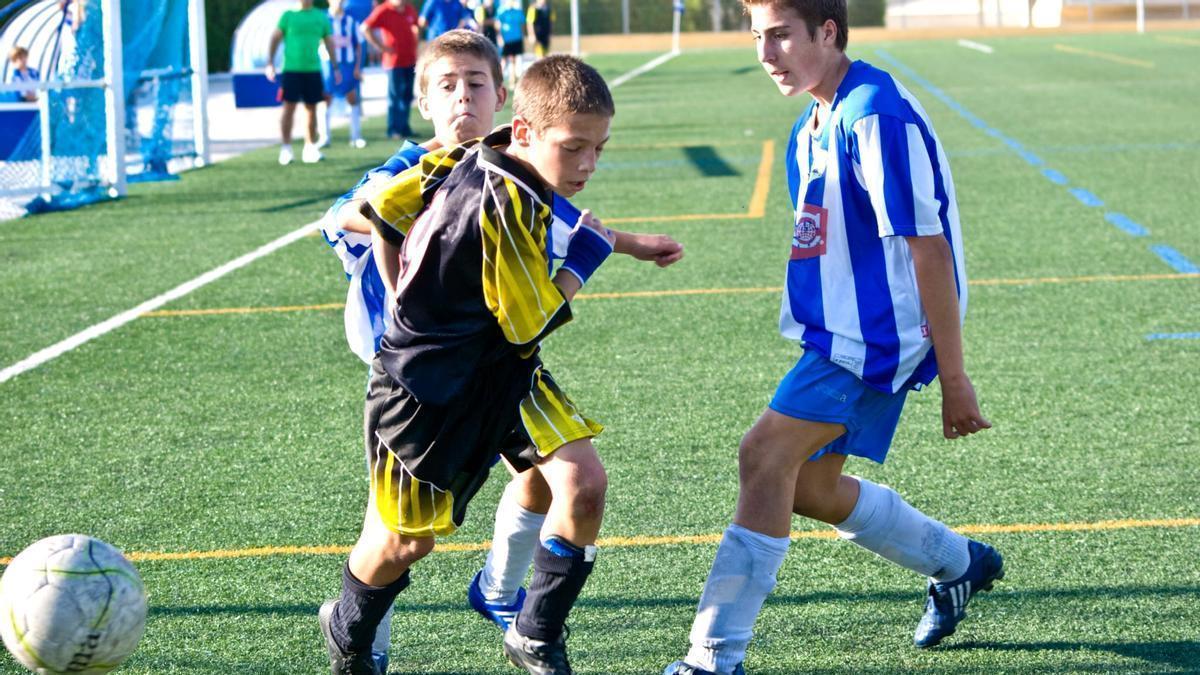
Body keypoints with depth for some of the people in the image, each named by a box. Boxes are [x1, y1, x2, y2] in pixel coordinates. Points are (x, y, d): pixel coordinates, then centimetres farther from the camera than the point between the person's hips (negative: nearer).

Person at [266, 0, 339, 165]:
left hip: (313, 70, 3)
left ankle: (310, 148, 14)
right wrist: (270, 63, -3)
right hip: (291, 70, -3)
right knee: (289, 108, -6)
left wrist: (335, 68, 11)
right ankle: (286, 148, -1)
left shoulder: (321, 17, 9)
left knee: (311, 109, 6)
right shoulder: (288, 15, 2)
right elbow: (275, 39, 4)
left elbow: (329, 43, 15)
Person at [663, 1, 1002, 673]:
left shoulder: (879, 116, -19)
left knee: (766, 454, -17)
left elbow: (929, 250, -19)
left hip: (874, 337, -10)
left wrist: (954, 377, -19)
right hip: (841, 334, 10)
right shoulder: (813, 126, 12)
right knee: (808, 485, 14)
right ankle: (958, 563, 35)